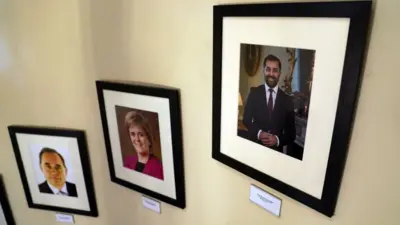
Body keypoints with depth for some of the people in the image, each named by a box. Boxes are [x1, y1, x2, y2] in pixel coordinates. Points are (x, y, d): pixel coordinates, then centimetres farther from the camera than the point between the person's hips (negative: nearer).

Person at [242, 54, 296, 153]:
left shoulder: (287, 100, -1)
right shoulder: (254, 92, 0)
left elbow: (291, 133, 1)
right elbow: (246, 119, -1)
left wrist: (278, 140, -17)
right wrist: (258, 133, -17)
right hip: (254, 147, 0)